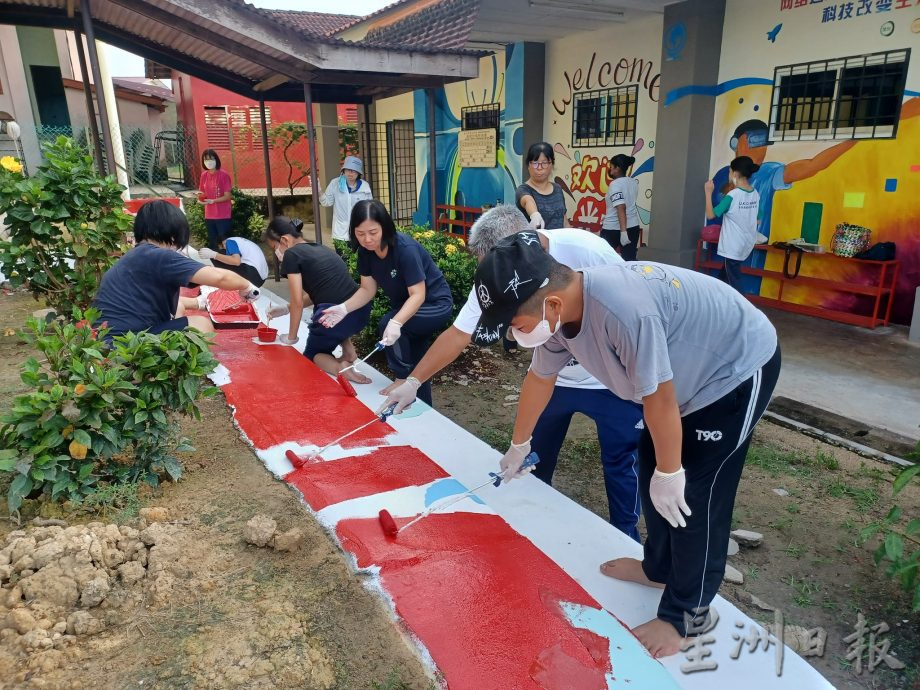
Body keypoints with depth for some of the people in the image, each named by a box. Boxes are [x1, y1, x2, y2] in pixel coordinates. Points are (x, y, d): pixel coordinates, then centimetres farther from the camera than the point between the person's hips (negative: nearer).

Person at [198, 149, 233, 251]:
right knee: (212, 242, 13)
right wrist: (201, 197, -7)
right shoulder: (204, 175, 6)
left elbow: (227, 196, -12)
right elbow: (202, 192, 16)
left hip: (223, 215, -6)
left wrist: (212, 201, -23)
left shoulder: (223, 175, -11)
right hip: (209, 215, 6)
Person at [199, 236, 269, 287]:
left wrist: (214, 255, -14)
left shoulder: (229, 241, 2)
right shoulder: (239, 241, 29)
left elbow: (236, 261, -17)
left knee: (216, 257, -2)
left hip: (253, 274, -9)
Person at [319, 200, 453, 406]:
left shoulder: (405, 248, -30)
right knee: (416, 365, 15)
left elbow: (418, 295, -31)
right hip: (408, 307, 8)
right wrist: (343, 308, -22)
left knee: (387, 324, -30)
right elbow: (368, 290, -4)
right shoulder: (365, 251, -10)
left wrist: (396, 323, -46)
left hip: (435, 304, -7)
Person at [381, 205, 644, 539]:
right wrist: (413, 381, -13)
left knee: (620, 461, 5)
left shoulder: (586, 250, -29)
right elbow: (458, 335, -10)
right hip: (553, 377, 4)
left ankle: (625, 540, 27)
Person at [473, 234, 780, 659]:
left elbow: (659, 401, -31)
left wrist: (669, 473, -16)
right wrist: (519, 445, 18)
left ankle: (687, 615, 14)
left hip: (740, 368, -8)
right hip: (690, 371, 8)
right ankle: (659, 567, 36)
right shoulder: (558, 309, -13)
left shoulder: (624, 310, -42)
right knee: (649, 471, 15)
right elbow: (539, 378, 4)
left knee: (693, 495, -6)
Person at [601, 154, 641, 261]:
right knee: (630, 260, 4)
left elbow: (621, 208, -23)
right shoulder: (634, 182, 7)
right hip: (633, 227, 6)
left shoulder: (615, 184, -14)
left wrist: (623, 231, -27)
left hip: (612, 229, -6)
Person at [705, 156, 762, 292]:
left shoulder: (732, 195, -17)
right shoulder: (755, 194, 4)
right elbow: (758, 221, 13)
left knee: (733, 281, -5)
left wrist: (708, 192, -6)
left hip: (733, 246, -8)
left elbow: (711, 215, -13)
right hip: (747, 245, 8)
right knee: (727, 273, 20)